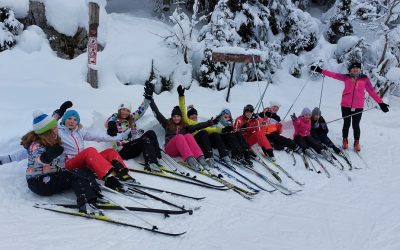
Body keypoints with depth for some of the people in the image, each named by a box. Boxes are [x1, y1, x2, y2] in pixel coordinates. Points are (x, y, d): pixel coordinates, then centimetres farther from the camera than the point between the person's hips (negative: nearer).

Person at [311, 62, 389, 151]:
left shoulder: (364, 79, 2)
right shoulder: (346, 77, 2)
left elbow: (372, 92, 2)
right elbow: (333, 74, 0)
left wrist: (381, 103, -2)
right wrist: (321, 71, -6)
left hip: (358, 107, 0)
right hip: (346, 105, 1)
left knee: (356, 125, 6)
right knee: (346, 124, 11)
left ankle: (357, 143, 24)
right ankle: (345, 141, 31)